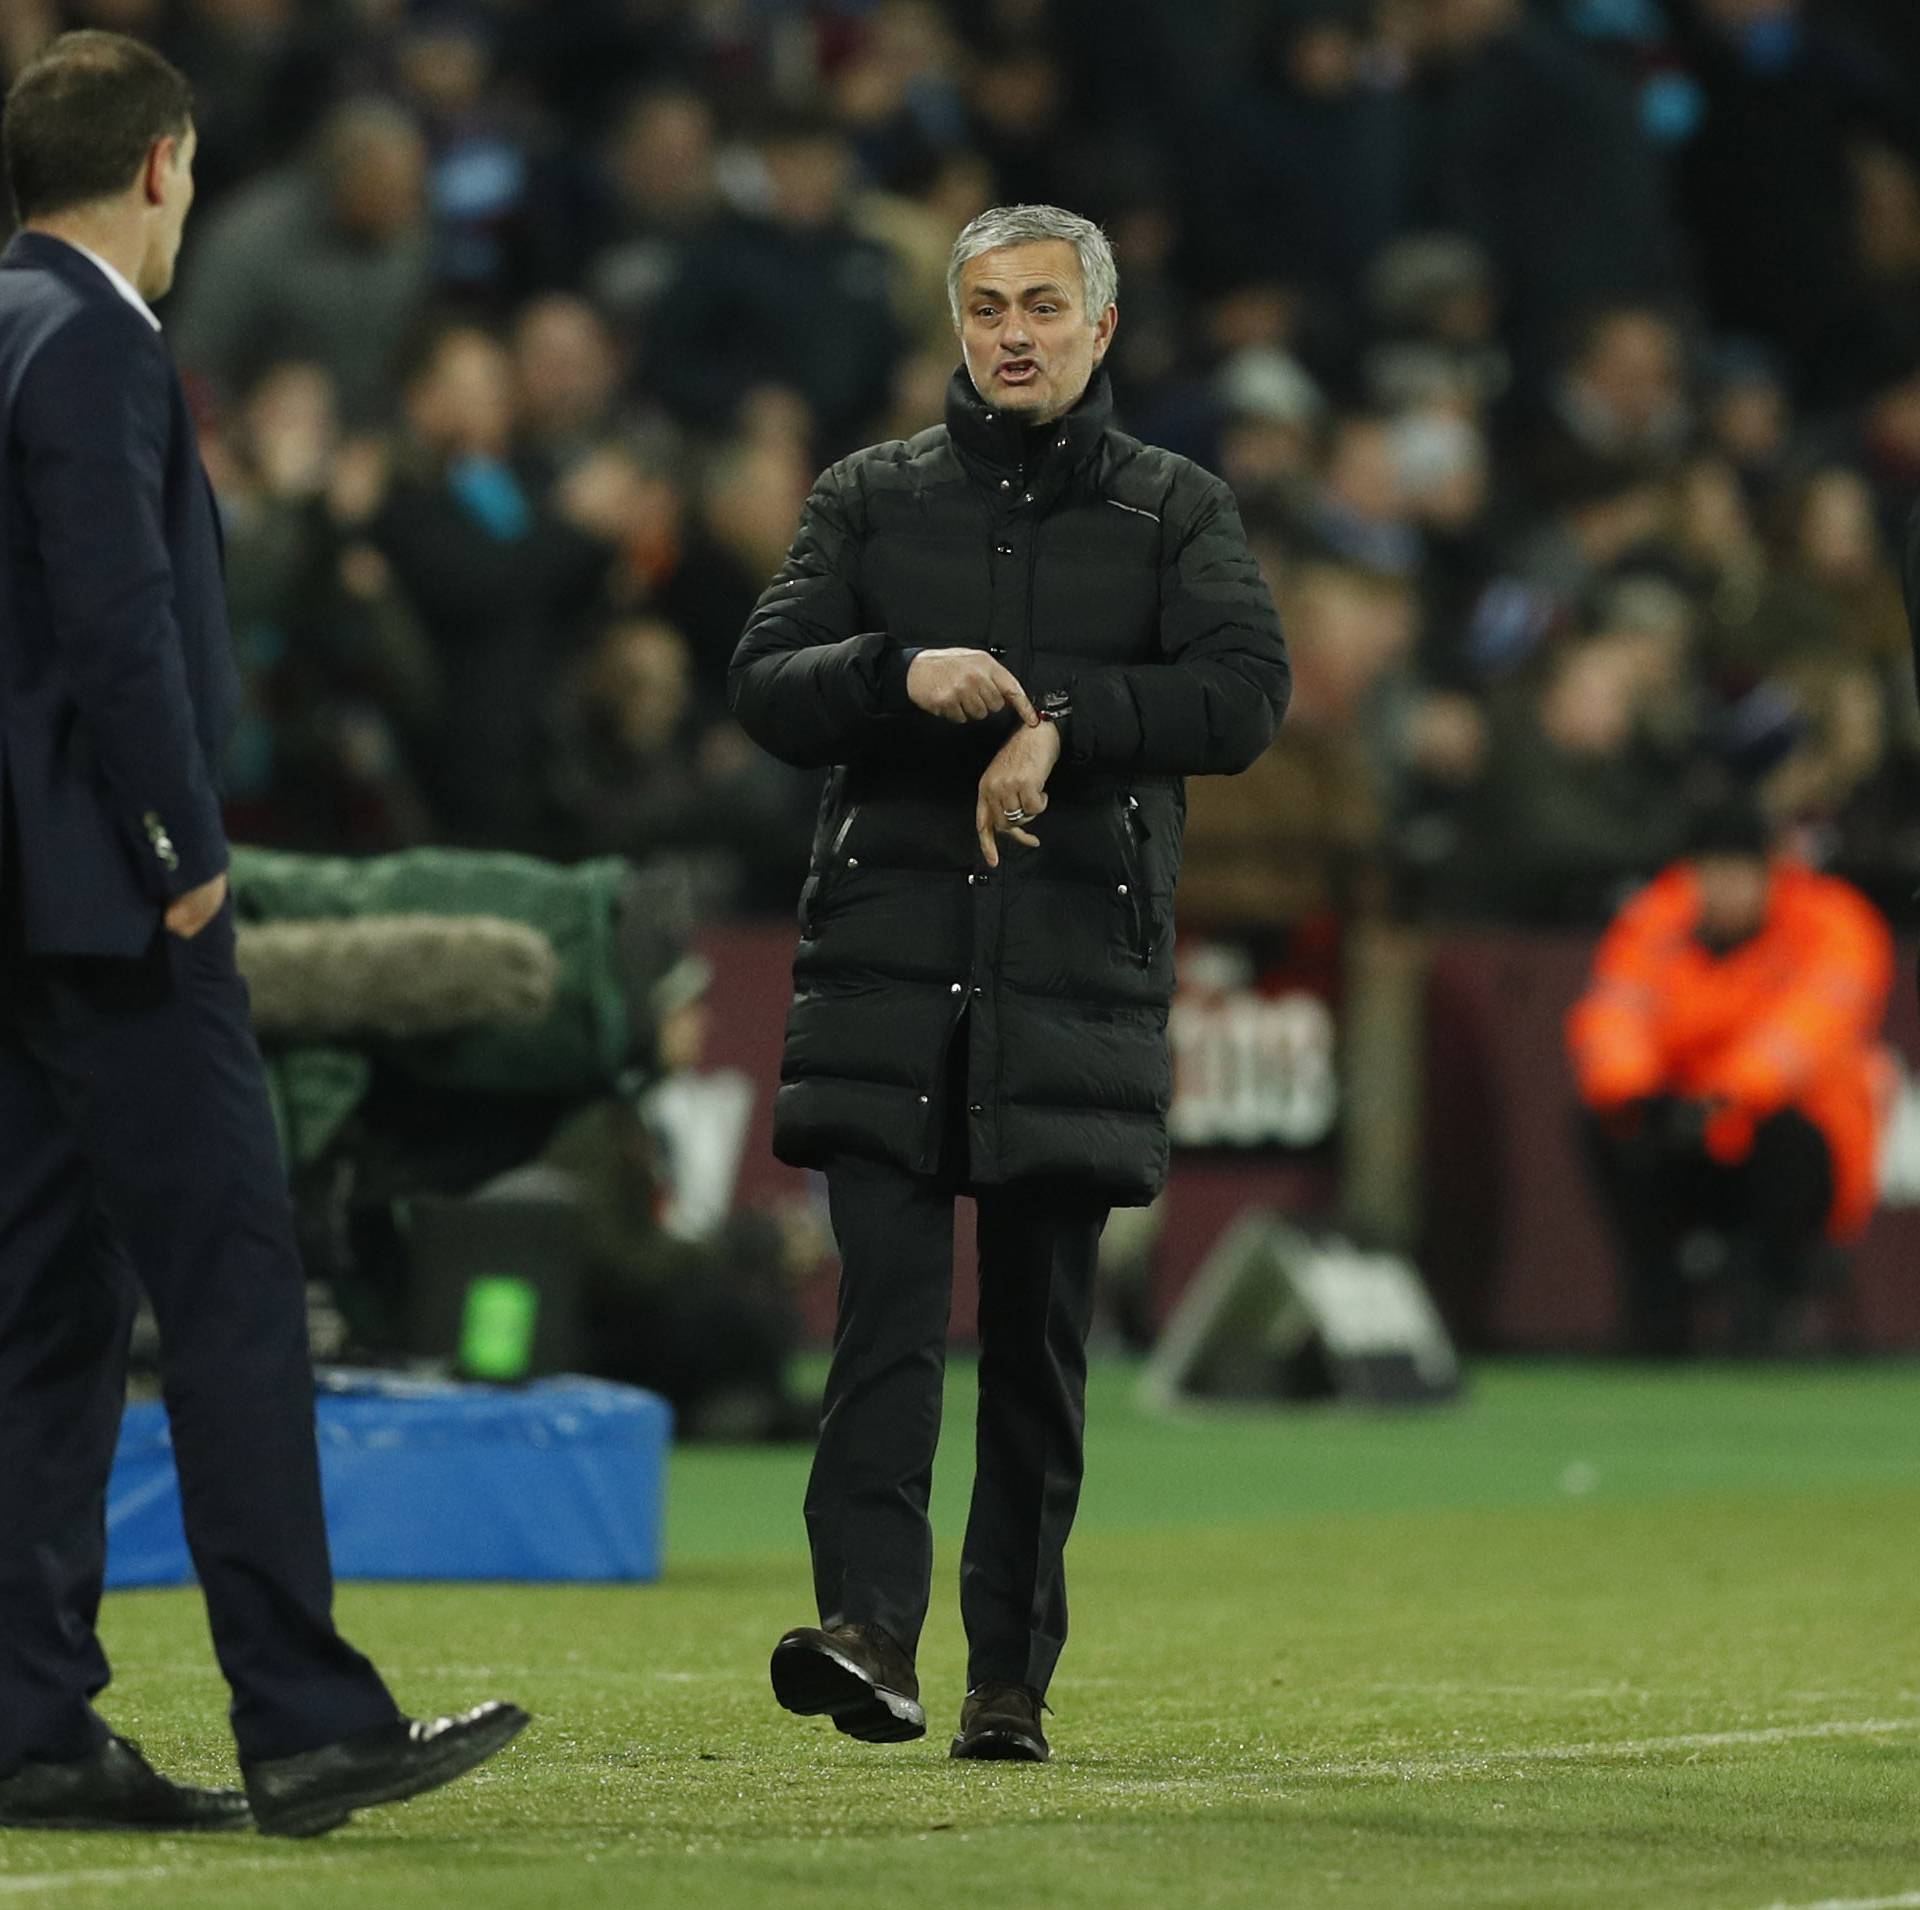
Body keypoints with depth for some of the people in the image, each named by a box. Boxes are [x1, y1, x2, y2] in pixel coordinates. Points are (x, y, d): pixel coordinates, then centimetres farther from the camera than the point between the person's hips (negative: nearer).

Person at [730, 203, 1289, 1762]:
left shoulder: (1176, 512, 10)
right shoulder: (872, 500, 13)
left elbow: (1245, 697, -4)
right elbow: (767, 688, 4)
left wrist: (1056, 721, -13)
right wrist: (902, 676, -15)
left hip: (1078, 977, 0)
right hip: (891, 970, 0)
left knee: (1040, 1337, 3)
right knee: (889, 1298, -14)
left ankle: (1012, 1674, 8)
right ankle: (869, 1630, -23)